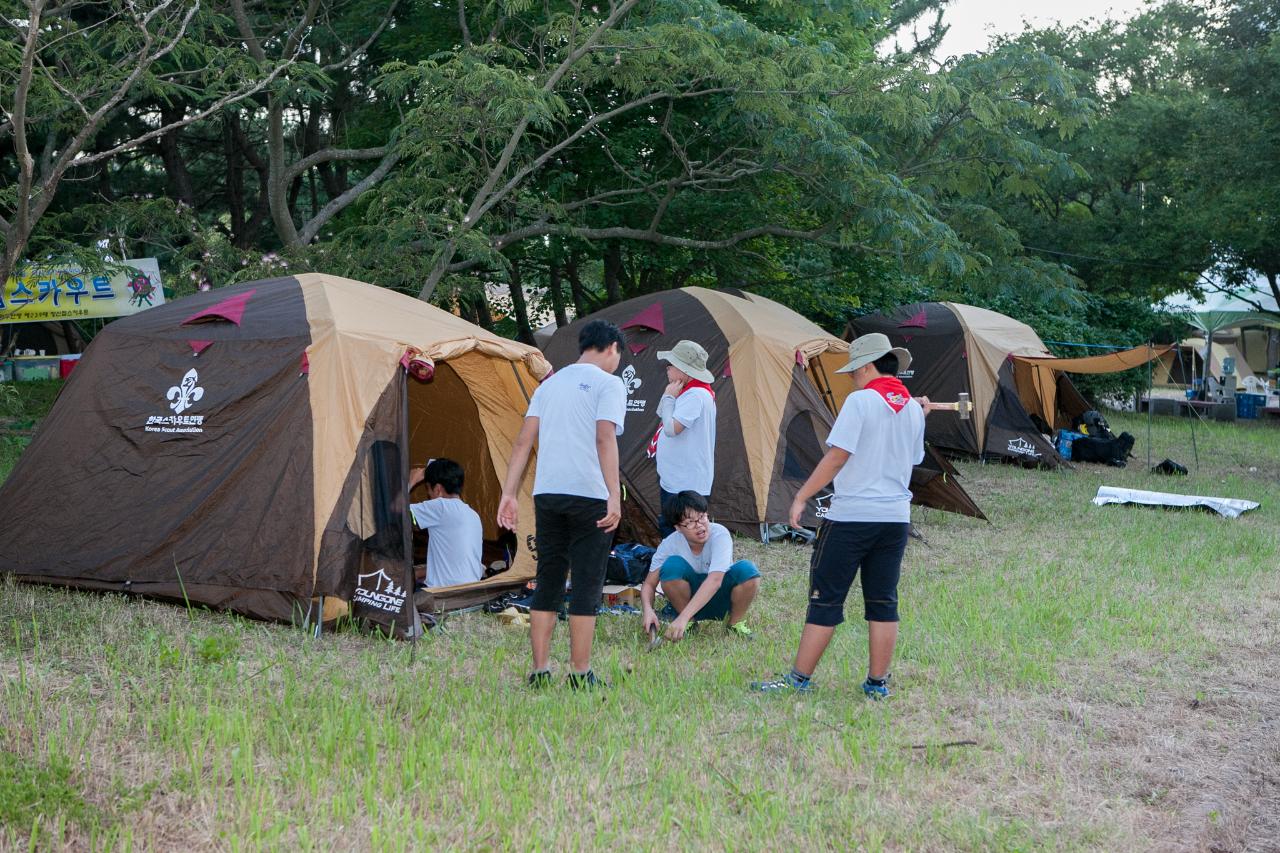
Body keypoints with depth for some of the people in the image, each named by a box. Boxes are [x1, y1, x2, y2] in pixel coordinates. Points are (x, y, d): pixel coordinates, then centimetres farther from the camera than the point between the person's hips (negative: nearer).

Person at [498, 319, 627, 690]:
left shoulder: (550, 383, 18)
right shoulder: (608, 384, -1)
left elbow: (523, 441, 11)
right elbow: (605, 439, -15)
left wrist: (508, 493, 9)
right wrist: (614, 496, -19)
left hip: (547, 494, 6)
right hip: (589, 496, -6)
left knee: (548, 581, 11)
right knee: (586, 584, 0)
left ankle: (540, 670, 12)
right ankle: (580, 673, 3)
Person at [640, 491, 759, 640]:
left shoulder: (720, 534, -27)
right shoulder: (670, 544, -18)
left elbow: (715, 580, -40)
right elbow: (649, 584, -12)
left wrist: (683, 617, -49)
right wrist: (647, 610, -36)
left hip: (722, 600, -1)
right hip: (690, 597, 1)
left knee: (747, 570, -32)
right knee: (672, 565, -29)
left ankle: (736, 622, -5)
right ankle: (689, 623, -9)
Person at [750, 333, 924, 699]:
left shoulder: (860, 401, -10)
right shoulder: (914, 409, 9)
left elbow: (837, 456, -14)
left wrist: (801, 497, -9)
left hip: (851, 515, -6)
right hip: (896, 517, 6)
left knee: (825, 599, 0)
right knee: (883, 603, 10)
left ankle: (798, 679, 5)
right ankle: (877, 683, 14)